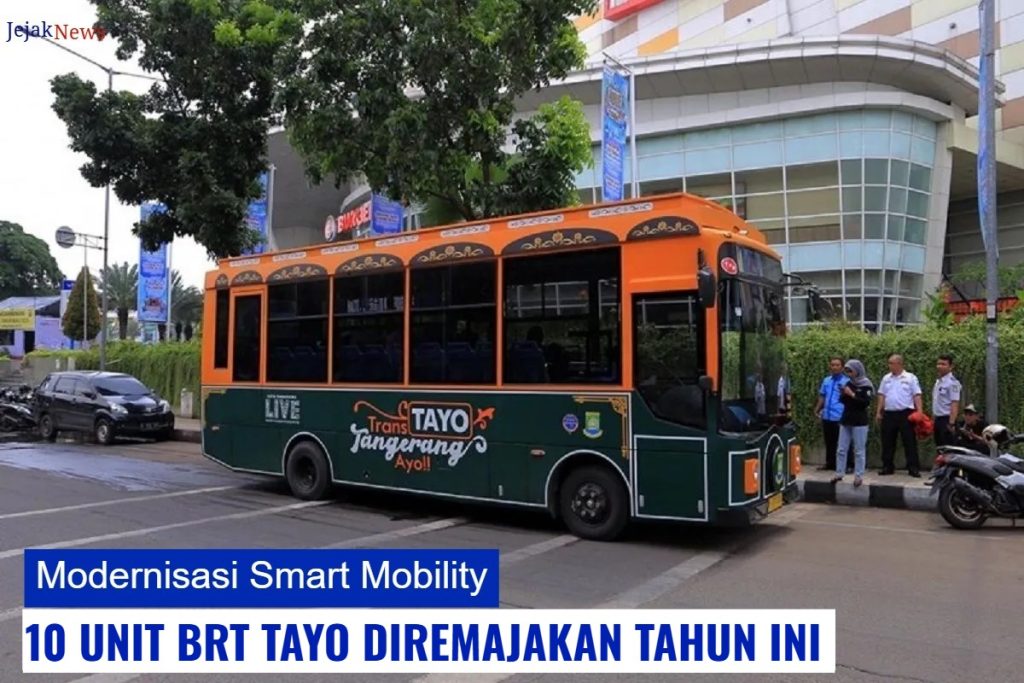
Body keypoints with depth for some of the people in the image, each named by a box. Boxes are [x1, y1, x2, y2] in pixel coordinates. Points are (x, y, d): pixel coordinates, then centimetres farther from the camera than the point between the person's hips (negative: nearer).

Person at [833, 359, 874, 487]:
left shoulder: (866, 385, -6)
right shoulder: (848, 384, 10)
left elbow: (866, 403, -17)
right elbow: (842, 400, 16)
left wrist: (852, 394, -17)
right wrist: (843, 393, -3)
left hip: (859, 422, -6)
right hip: (845, 420, 6)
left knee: (859, 450, 0)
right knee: (842, 449, 7)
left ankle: (859, 476, 6)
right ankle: (839, 474, 13)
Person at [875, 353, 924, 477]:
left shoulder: (910, 378, 0)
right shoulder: (886, 378, 12)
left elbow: (917, 396, -3)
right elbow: (881, 396, 14)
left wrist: (919, 412, -12)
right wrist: (878, 412, 8)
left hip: (906, 413, -4)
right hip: (889, 414, 4)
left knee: (910, 441, -2)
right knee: (887, 442, 7)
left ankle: (913, 468, 3)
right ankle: (887, 467, 15)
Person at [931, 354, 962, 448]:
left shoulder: (952, 382, -13)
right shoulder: (938, 381, 14)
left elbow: (955, 404, -18)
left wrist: (951, 423, -23)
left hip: (947, 419, -9)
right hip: (938, 419, 9)